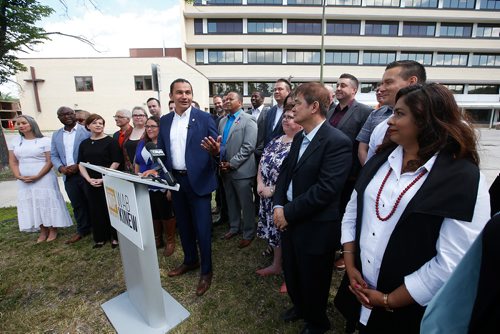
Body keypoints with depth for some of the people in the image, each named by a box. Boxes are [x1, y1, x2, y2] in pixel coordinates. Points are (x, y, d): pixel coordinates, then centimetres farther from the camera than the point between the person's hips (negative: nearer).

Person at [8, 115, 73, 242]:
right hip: (24, 181, 5)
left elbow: (50, 161, -10)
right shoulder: (15, 141, 8)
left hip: (44, 179, -5)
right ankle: (43, 231, 21)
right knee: (32, 205, 9)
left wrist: (37, 176, -17)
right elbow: (13, 161, 9)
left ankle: (53, 230, 17)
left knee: (47, 203, 3)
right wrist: (18, 176, -7)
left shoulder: (45, 140, -7)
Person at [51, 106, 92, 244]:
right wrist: (61, 168, -6)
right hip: (68, 176, 5)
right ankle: (82, 230, 28)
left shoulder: (87, 131, -4)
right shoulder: (56, 135, 14)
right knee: (77, 205, 14)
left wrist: (79, 166, -16)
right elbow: (53, 155, 13)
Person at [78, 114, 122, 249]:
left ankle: (115, 237, 15)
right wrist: (89, 179, -5)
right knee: (95, 210, 10)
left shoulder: (110, 141, -4)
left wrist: (103, 178, -14)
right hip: (91, 183, 5)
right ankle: (100, 238, 23)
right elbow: (81, 164, 10)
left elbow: (116, 162, -9)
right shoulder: (84, 144, 11)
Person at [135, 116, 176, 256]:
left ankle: (170, 242, 24)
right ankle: (157, 240, 35)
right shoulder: (142, 143, 9)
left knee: (166, 214, 7)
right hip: (145, 187, 6)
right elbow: (137, 164, 17)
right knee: (153, 214, 17)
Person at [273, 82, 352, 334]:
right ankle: (300, 306, 55)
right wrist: (279, 205, -6)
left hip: (315, 226, -7)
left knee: (312, 278, 17)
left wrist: (289, 212, -18)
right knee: (291, 271, 25)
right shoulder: (299, 137, 8)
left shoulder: (337, 141, -19)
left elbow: (326, 189, -25)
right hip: (289, 219, 7)